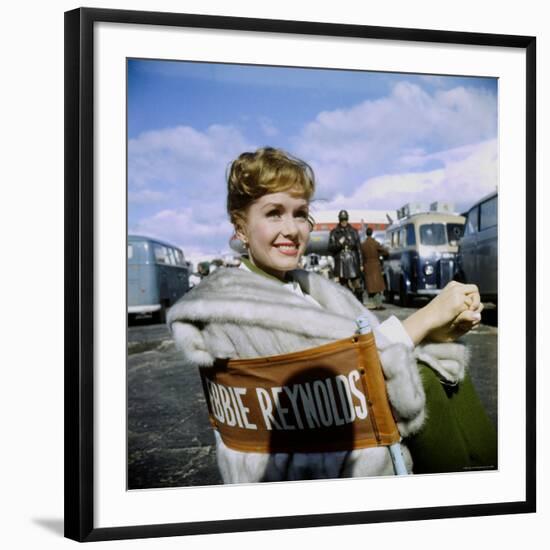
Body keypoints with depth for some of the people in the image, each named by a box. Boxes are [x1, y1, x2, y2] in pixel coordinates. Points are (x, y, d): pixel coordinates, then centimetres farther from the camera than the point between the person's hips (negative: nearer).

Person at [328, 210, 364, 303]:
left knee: (357, 286, -3)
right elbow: (330, 248, 2)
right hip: (340, 263, 0)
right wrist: (339, 243, -17)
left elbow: (359, 248, 8)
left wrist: (361, 263, 5)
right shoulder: (334, 232, 4)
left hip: (353, 263, 0)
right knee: (344, 287, 5)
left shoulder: (353, 231, 7)